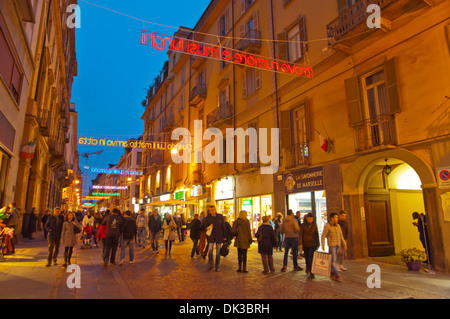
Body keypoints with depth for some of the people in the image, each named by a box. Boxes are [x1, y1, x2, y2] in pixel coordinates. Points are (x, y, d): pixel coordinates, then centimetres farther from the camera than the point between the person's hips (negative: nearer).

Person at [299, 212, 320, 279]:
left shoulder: (314, 225, 0)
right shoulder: (303, 225, -5)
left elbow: (317, 234, 8)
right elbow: (300, 234, -7)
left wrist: (318, 243, 9)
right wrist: (300, 244, -15)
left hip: (313, 244, 0)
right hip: (305, 244, 0)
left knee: (312, 258, -9)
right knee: (307, 257, 14)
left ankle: (311, 273, -5)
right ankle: (308, 269, 39)